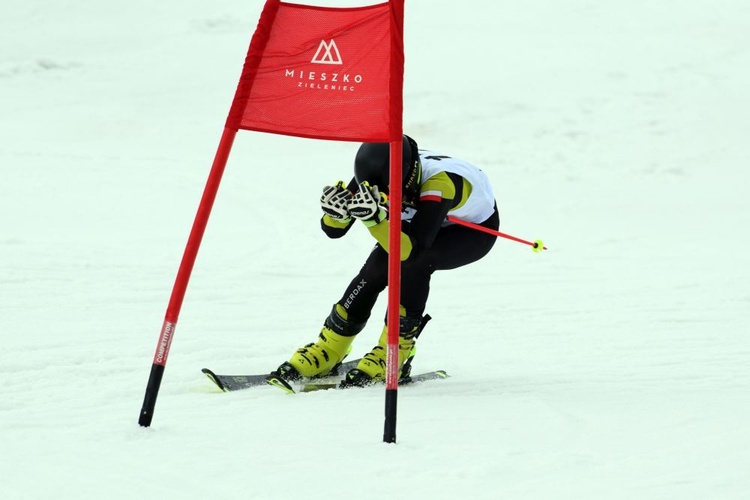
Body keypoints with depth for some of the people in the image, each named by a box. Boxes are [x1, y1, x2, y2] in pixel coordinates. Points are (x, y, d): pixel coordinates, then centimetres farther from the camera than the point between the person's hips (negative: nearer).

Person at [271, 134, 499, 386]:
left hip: (476, 228, -5)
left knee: (413, 263, -30)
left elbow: (411, 250, -47)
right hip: (428, 220, 5)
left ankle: (395, 349, -14)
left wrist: (373, 217, -60)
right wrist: (337, 211, -42)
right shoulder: (381, 173, -26)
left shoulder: (439, 183, -43)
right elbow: (333, 230, -19)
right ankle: (329, 349, -3)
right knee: (378, 266, -17)